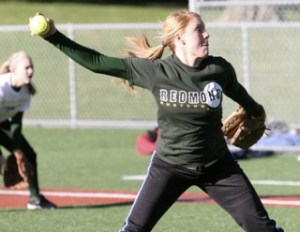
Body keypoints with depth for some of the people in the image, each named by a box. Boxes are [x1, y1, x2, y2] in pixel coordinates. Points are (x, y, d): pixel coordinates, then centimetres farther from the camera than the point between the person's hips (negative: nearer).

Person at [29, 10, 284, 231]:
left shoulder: (219, 69, -12)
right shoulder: (155, 71, -16)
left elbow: (237, 92, 11)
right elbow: (96, 62, -13)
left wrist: (257, 113, 30)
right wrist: (53, 36, -19)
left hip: (217, 166, 1)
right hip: (169, 166, -1)